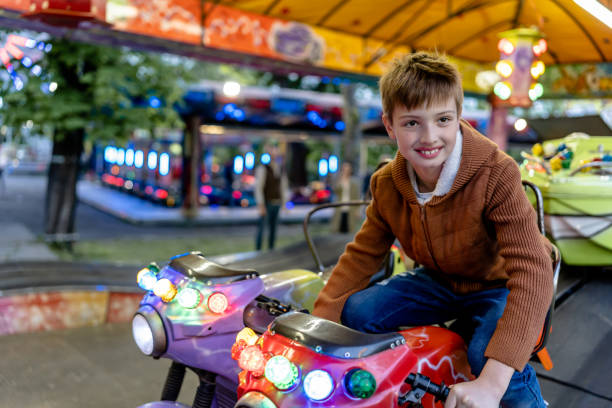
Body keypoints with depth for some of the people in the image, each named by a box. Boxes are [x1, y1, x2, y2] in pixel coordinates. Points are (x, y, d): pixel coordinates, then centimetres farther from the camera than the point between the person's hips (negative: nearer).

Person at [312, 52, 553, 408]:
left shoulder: (496, 174, -30)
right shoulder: (387, 185, -12)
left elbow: (532, 270, -36)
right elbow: (362, 256, -3)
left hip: (498, 285, -4)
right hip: (439, 282, 5)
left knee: (487, 351, -35)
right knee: (357, 312, -12)